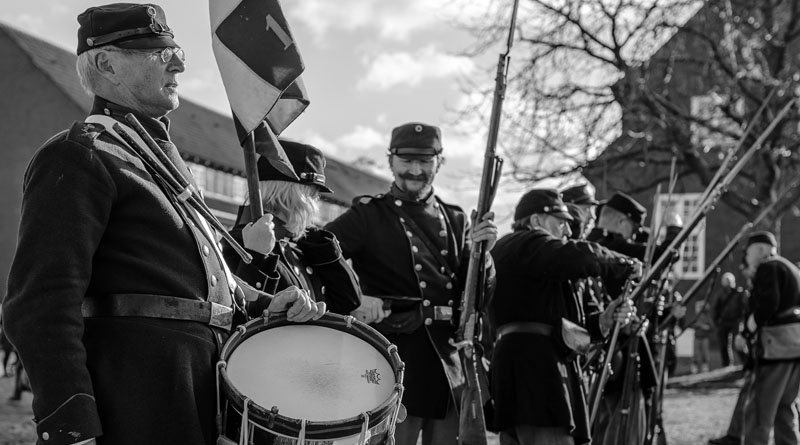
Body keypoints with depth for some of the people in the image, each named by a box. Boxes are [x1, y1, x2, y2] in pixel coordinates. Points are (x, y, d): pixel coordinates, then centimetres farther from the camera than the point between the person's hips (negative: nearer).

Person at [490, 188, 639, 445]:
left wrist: (603, 320, 10)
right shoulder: (527, 243, -2)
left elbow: (558, 324, 25)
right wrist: (628, 265, -3)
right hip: (535, 368, -11)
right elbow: (582, 257, -21)